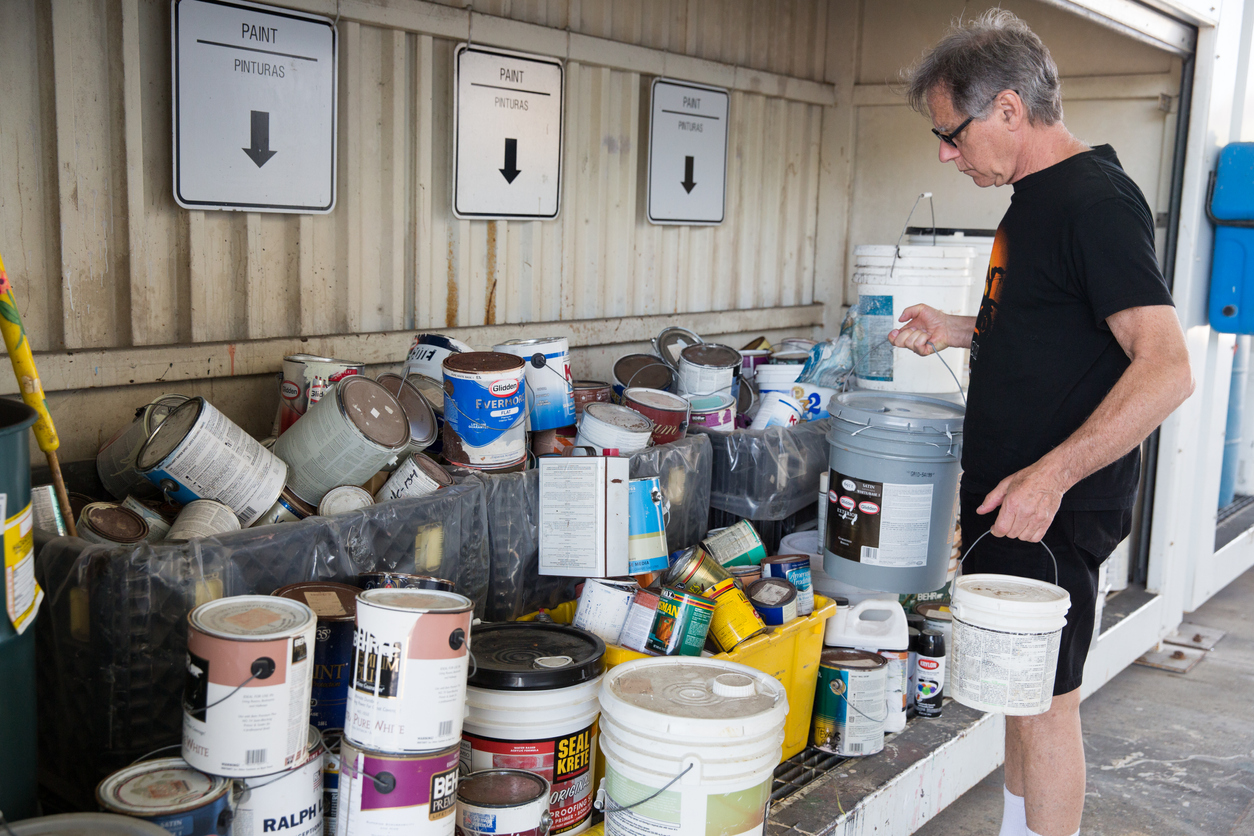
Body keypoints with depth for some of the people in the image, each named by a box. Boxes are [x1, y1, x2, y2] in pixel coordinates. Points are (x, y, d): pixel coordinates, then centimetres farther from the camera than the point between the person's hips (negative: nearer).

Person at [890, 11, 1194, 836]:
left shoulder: (1096, 201, -18)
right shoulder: (1038, 196, 12)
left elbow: (1166, 367, -26)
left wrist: (1053, 474, -30)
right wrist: (959, 331, 12)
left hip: (1056, 509, -10)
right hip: (1008, 495, 10)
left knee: (1045, 701, 1)